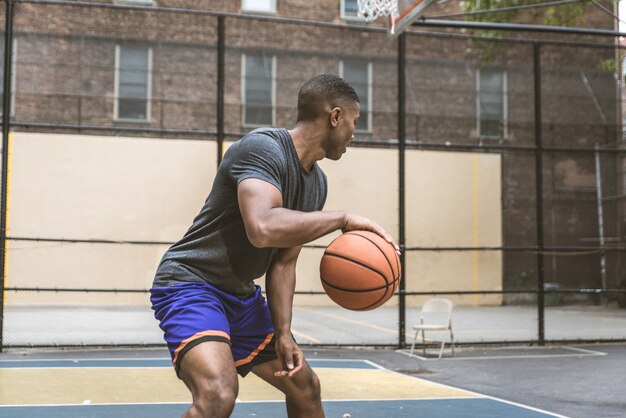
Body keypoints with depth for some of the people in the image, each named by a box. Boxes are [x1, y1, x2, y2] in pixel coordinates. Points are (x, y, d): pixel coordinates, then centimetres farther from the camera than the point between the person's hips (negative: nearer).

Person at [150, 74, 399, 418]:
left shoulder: (316, 182, 5)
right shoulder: (263, 148, -23)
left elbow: (283, 262, 8)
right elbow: (263, 229, -41)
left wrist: (282, 332, -1)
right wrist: (343, 219, -31)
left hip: (241, 294, 9)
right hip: (190, 283, -9)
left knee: (305, 387, 17)